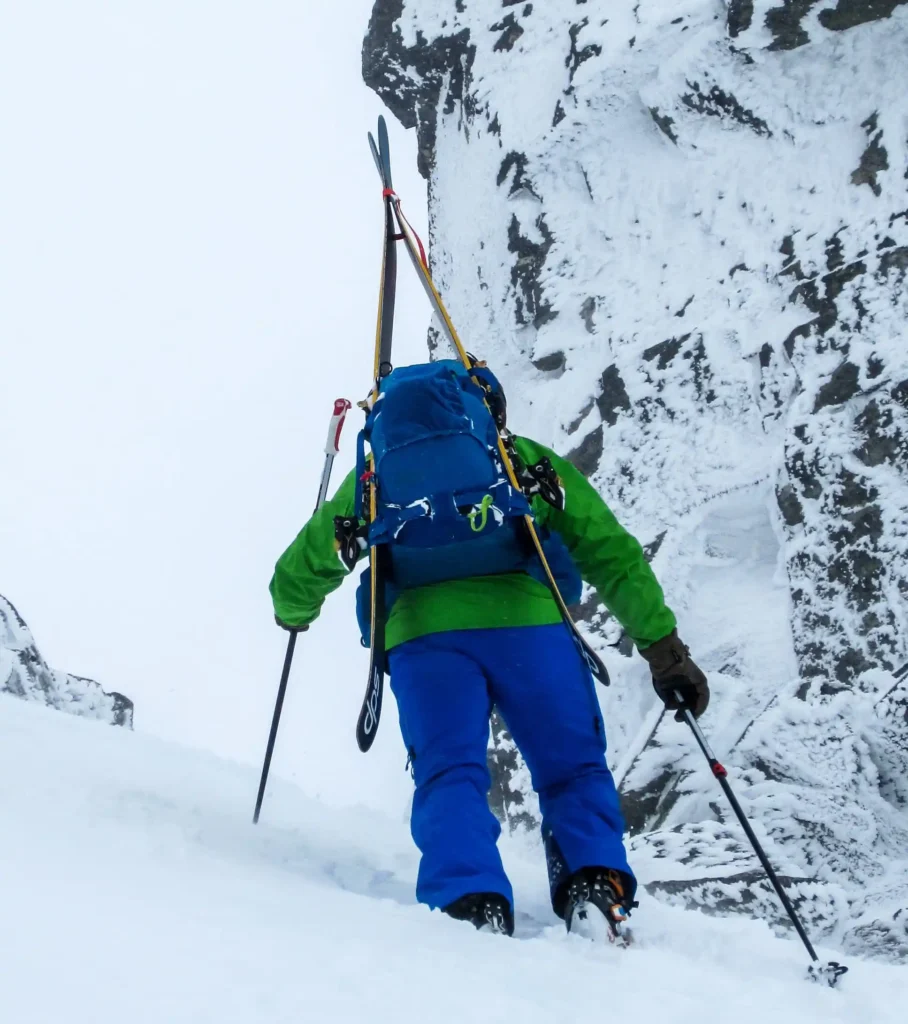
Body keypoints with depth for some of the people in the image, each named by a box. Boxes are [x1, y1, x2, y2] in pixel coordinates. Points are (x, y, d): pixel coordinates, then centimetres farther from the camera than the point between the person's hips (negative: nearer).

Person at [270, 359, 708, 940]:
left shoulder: (380, 474, 28)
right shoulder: (532, 462, 24)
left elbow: (301, 571, 31)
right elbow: (613, 555, 14)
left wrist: (294, 611, 54)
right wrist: (666, 650, 12)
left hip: (421, 631, 1)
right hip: (526, 621, -1)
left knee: (450, 773, 1)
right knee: (574, 770, 9)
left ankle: (470, 904, -22)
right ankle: (595, 887, -12)